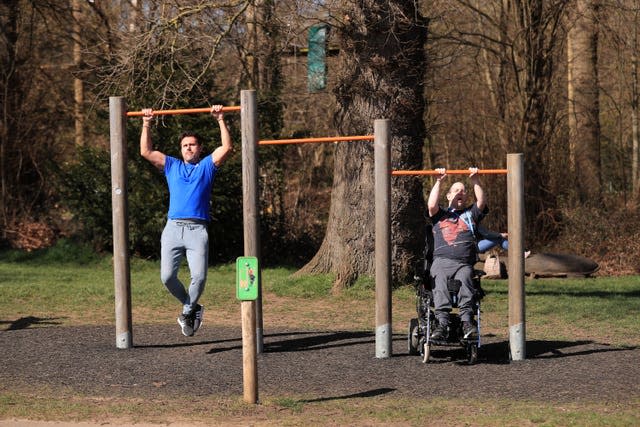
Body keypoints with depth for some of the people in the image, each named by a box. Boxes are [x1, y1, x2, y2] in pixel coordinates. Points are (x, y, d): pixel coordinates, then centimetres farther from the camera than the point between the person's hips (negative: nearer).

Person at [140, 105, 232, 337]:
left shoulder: (208, 165, 17)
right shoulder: (172, 166, 23)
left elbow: (226, 148, 4)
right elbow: (146, 152, 19)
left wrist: (221, 121, 1)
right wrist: (146, 124, 14)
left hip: (197, 230, -2)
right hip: (173, 228, 2)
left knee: (199, 276, -18)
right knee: (167, 277, -10)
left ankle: (188, 310, 6)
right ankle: (191, 307, 13)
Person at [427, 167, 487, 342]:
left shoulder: (471, 213, 29)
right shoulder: (441, 214, 26)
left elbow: (481, 202, 11)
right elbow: (431, 205, 6)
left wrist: (475, 180, 2)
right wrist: (439, 182, 3)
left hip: (464, 263, 0)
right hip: (442, 260, 0)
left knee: (464, 283, -31)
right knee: (440, 287, -29)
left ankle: (466, 322, -46)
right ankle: (442, 324, -44)